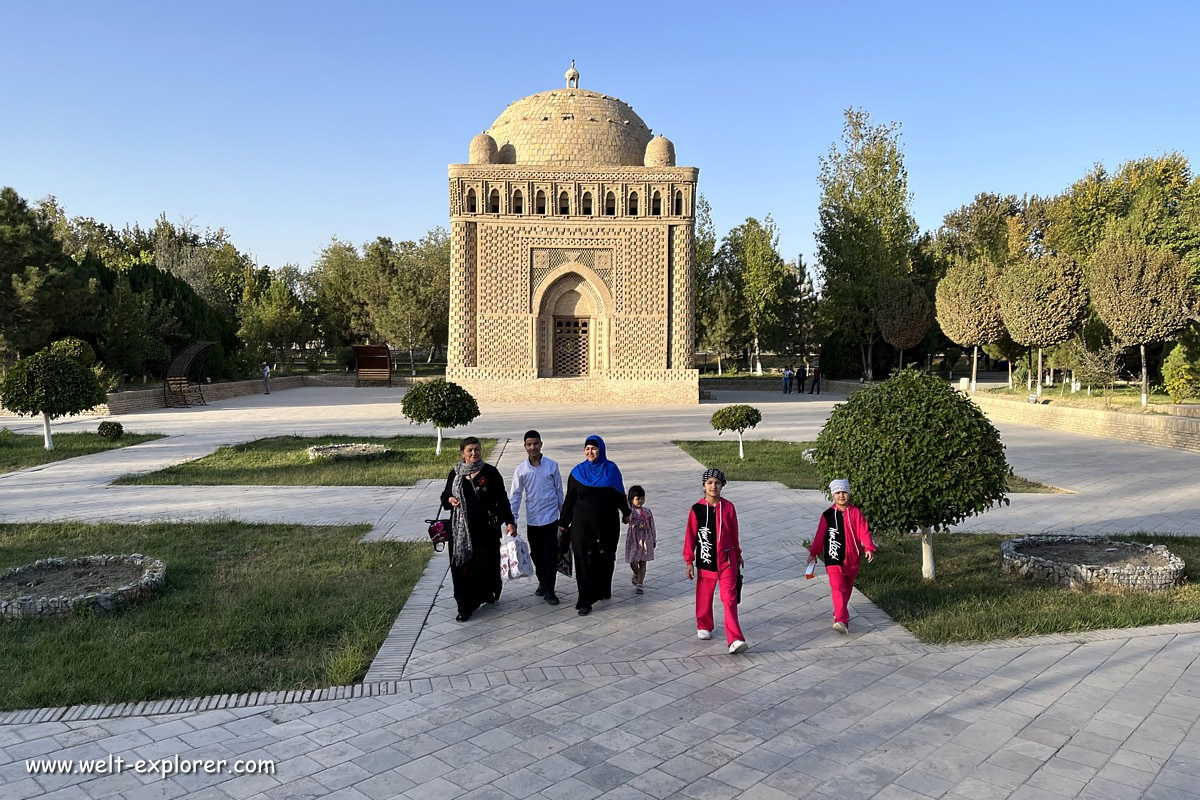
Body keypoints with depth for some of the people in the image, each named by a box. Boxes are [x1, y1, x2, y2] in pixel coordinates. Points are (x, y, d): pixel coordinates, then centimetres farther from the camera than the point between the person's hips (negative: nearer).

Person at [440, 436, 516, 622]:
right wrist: (449, 500, -8)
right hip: (461, 528, 2)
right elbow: (445, 496, 16)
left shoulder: (490, 472, -3)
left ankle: (488, 593, 35)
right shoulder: (455, 473, 4)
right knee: (462, 565, 1)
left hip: (486, 527, -2)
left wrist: (509, 521, -8)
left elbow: (502, 499, -2)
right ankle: (465, 606, 8)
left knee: (487, 563, 8)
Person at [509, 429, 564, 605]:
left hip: (550, 517, -2)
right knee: (536, 554, 12)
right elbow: (515, 495, 2)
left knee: (551, 554, -4)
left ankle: (549, 589, 3)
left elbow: (559, 490, 5)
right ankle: (542, 582, 31)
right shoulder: (521, 469, -1)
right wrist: (512, 518, -4)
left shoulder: (552, 465, -3)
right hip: (532, 519, 2)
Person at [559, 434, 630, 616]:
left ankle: (603, 590, 36)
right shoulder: (578, 472, -1)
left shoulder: (611, 469, -1)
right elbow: (569, 499, 5)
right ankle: (585, 602, -2)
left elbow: (620, 494, 10)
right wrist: (563, 522, 8)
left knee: (605, 558, 12)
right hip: (582, 524, -1)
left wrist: (625, 513, 19)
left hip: (607, 523, 1)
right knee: (584, 561, -5)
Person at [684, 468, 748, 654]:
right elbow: (690, 536, -2)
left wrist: (738, 555, 17)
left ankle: (735, 639, -9)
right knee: (704, 597, 16)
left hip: (726, 560, 0)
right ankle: (704, 626, 39)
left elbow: (734, 533, 8)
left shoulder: (728, 507, -4)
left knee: (729, 599, -6)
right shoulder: (697, 509, -8)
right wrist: (689, 561, -1)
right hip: (705, 561, 0)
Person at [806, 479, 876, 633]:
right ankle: (842, 620, -21)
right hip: (833, 558, -2)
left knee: (847, 588, 16)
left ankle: (839, 613, 37)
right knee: (838, 587, -15)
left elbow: (864, 532, -7)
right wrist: (813, 553, 3)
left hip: (852, 558, 2)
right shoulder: (827, 515, -2)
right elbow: (820, 535, 3)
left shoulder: (855, 513, -1)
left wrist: (869, 548, -21)